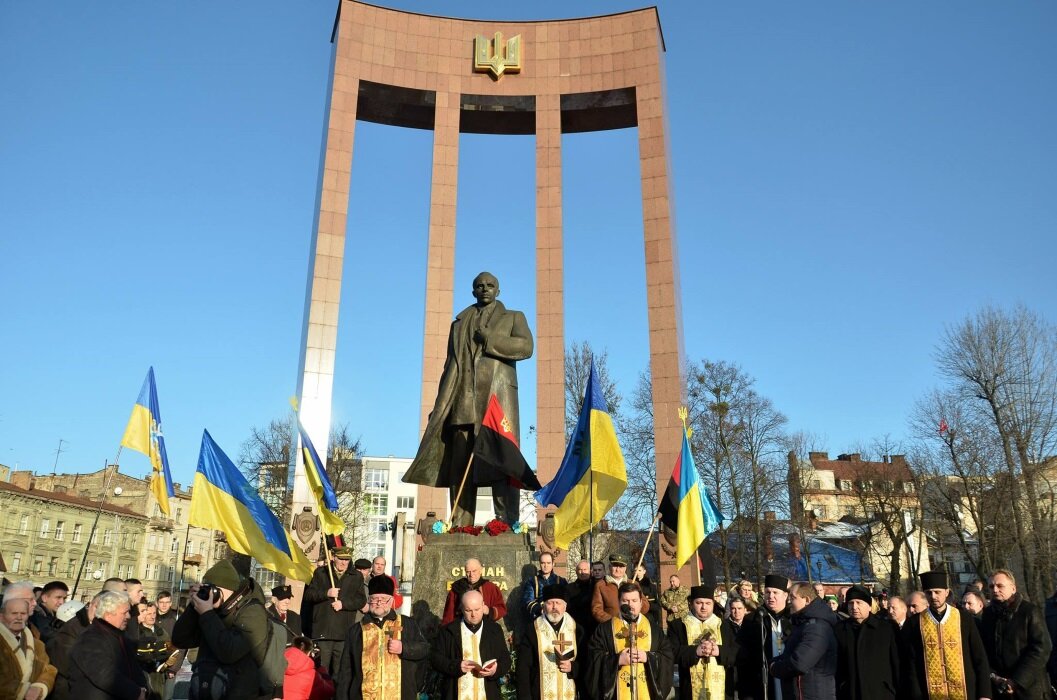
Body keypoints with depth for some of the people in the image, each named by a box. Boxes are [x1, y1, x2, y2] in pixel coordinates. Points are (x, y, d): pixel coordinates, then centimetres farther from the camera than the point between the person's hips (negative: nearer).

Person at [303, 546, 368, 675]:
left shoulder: (357, 577, 11)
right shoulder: (320, 573, 11)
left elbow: (362, 600, 5)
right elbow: (308, 595, 4)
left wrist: (343, 603, -10)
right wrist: (326, 593, -11)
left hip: (344, 633, 1)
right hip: (323, 631, 0)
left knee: (340, 673, 3)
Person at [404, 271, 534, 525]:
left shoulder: (513, 318, 19)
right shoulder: (459, 323, 27)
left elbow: (526, 347, -1)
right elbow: (450, 364, 21)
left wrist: (488, 339, -5)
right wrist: (440, 405, 11)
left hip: (497, 396, -3)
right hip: (463, 400, 3)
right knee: (460, 464, -5)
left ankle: (508, 523, -16)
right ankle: (461, 526, -5)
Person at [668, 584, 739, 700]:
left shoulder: (725, 625, 11)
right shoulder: (677, 625, 4)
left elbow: (738, 653, 4)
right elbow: (672, 652, -6)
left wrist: (719, 651, -14)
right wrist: (695, 651, -18)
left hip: (721, 689, 2)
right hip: (691, 689, -2)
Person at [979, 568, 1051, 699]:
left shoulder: (1030, 611, -8)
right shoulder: (987, 613, 5)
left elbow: (1042, 648, -13)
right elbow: (983, 648, 9)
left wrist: (1017, 680, -15)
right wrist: (992, 675, -5)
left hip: (1028, 687, -3)